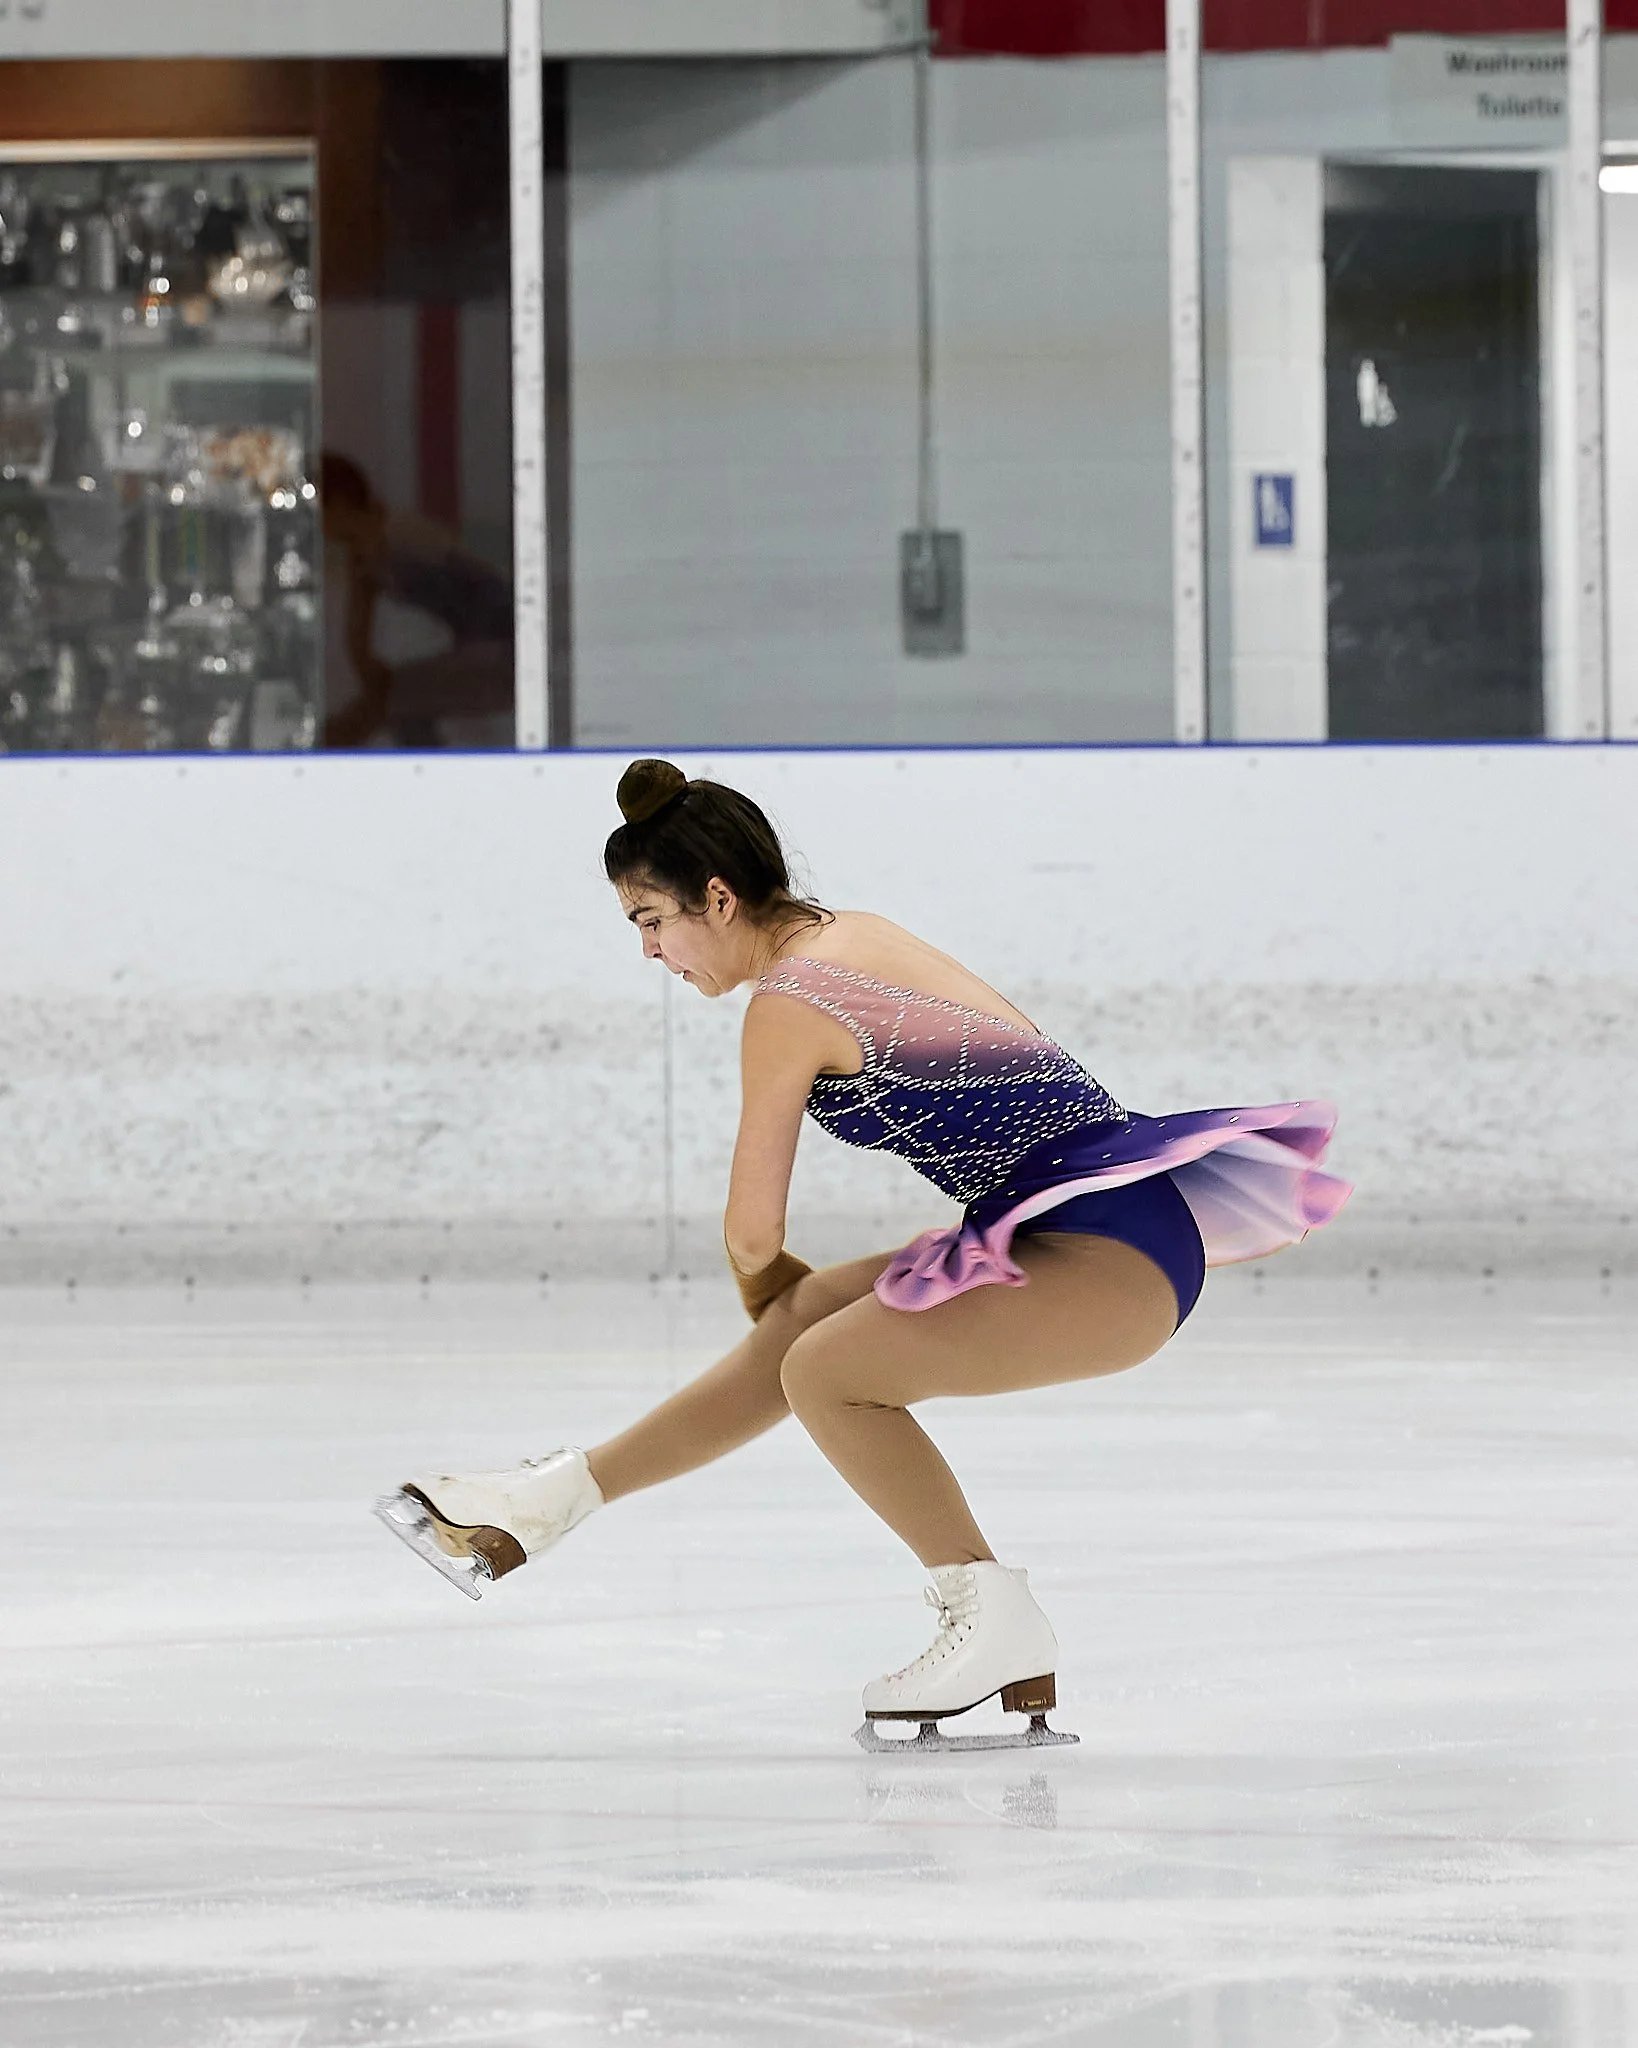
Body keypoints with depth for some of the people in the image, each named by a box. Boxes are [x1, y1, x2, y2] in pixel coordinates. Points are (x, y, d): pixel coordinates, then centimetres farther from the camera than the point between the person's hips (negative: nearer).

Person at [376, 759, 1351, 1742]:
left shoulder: (787, 1004, -12)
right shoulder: (861, 933, 13)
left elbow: (754, 1231, -4)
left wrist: (761, 1283, 20)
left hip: (1112, 1257, -10)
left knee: (822, 1371, -12)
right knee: (796, 1328, 14)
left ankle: (999, 1625, -6)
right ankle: (546, 1502, 25)